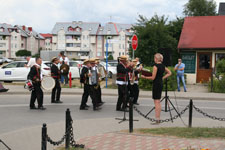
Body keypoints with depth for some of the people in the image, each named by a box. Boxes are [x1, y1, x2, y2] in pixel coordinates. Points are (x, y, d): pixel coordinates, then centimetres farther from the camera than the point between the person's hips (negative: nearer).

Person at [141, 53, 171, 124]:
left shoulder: (155, 66, -14)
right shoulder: (163, 66, 9)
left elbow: (153, 77, -15)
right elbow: (169, 73, 19)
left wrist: (145, 77, -5)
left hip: (156, 84, -8)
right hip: (161, 83, 8)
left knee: (156, 102, -5)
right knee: (158, 102, 15)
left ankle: (157, 119, -4)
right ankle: (158, 118, 20)